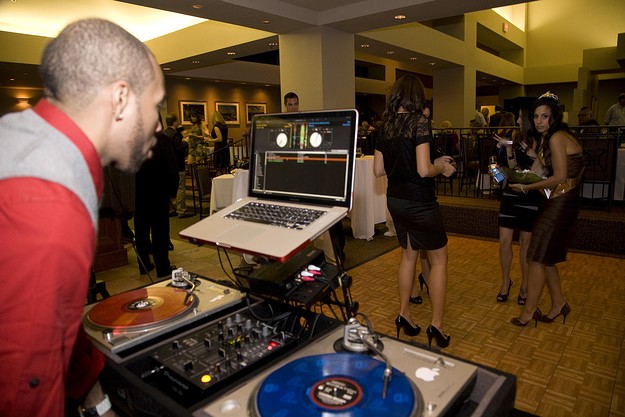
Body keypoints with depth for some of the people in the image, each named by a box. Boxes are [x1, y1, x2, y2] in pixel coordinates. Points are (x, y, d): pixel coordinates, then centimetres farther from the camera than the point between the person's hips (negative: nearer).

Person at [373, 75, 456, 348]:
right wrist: (442, 167, -2)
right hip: (419, 202, -7)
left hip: (395, 200, 7)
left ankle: (404, 315, 28)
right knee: (439, 259, 8)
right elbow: (424, 170, -22)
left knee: (408, 254, 20)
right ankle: (436, 325, 14)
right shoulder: (419, 121, -14)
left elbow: (378, 170, 7)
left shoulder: (386, 126, 5)